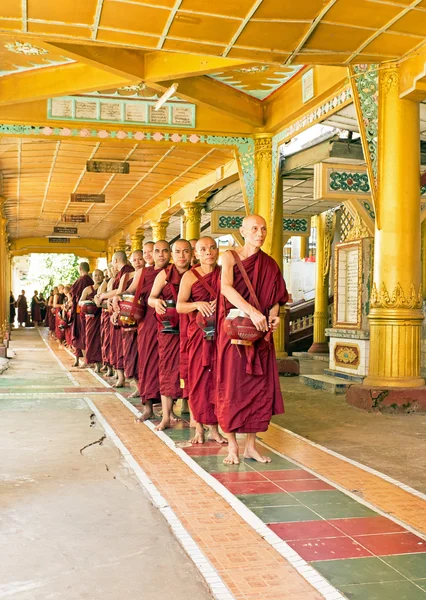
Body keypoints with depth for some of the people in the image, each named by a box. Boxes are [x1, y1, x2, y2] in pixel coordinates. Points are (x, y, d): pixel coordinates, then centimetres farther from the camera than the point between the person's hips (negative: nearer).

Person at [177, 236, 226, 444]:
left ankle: (213, 427, 12)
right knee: (198, 378, 1)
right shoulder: (190, 276, 2)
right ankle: (199, 427, 12)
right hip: (198, 333, -1)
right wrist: (197, 304, -21)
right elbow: (180, 306, -3)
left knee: (217, 378, 1)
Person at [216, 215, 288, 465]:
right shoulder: (230, 257, -1)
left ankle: (251, 445, 13)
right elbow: (226, 288, -18)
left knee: (260, 388, 2)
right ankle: (232, 446, 7)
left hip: (261, 334, 4)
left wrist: (273, 316, -7)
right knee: (232, 387, -3)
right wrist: (252, 311, -31)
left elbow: (275, 299, 15)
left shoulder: (270, 264, 11)